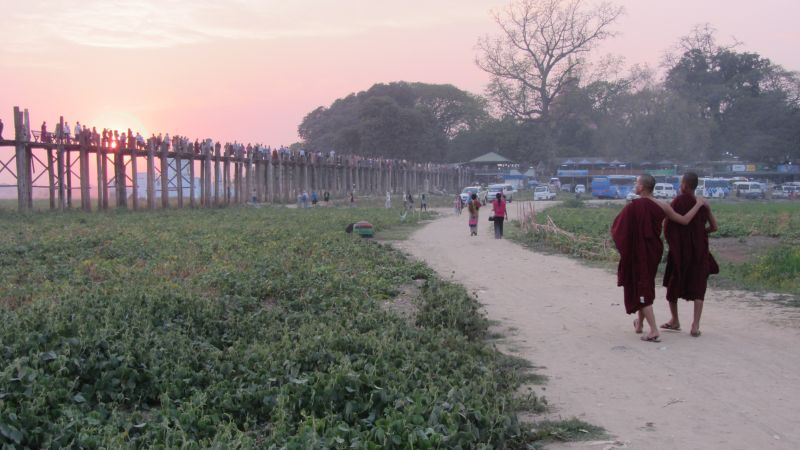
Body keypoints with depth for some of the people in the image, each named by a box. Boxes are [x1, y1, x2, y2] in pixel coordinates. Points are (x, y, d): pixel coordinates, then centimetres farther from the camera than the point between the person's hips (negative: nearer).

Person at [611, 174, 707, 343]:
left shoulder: (633, 206, -18)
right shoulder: (662, 206, -5)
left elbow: (616, 228, -13)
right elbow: (684, 220, 1)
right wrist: (698, 204, 13)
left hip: (638, 253, -6)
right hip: (654, 251, 6)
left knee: (641, 290, -1)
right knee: (646, 286, 23)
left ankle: (654, 332, -8)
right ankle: (639, 324, 37)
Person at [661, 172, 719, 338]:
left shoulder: (677, 202, -10)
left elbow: (667, 226, -12)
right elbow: (714, 227, 5)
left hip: (679, 250, -2)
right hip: (699, 251, 3)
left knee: (673, 285, 16)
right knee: (698, 288, 5)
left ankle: (675, 321, 25)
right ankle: (695, 325, -6)